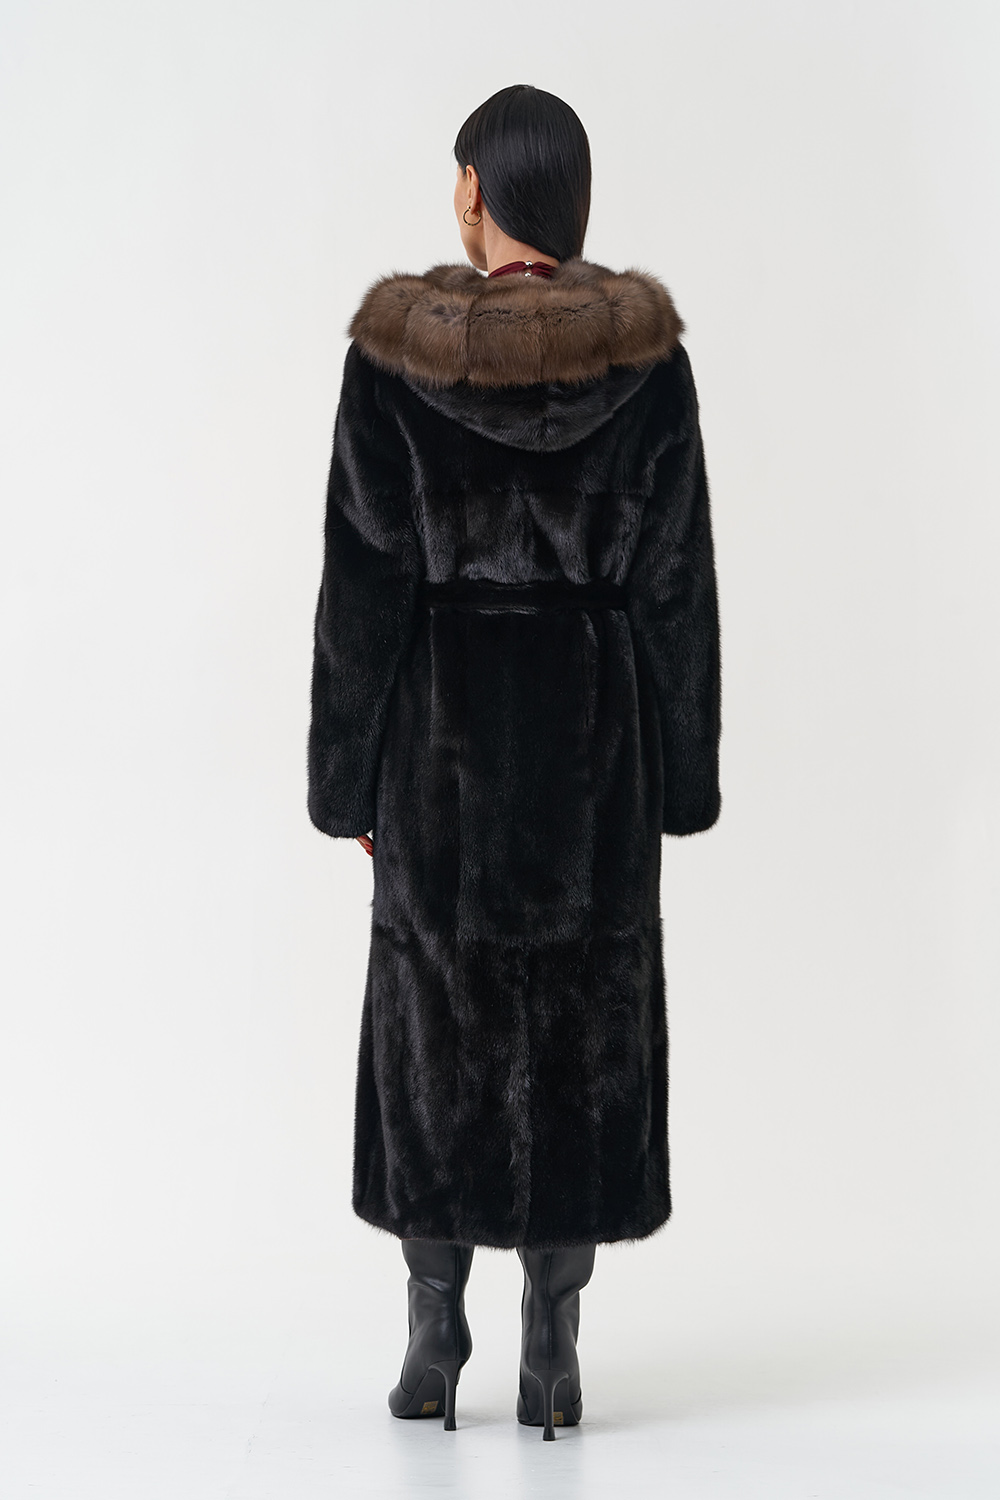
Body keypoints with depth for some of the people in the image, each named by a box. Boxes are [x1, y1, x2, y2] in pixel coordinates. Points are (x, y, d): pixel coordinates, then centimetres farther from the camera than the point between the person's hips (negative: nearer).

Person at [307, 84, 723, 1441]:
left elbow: (362, 573, -5)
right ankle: (551, 1351, 9)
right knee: (583, 1018, 7)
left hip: (446, 717, 0)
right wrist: (681, 773, 5)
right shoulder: (646, 352, -4)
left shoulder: (397, 347, -6)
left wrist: (350, 771, 2)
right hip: (593, 717, 1)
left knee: (437, 1012, 11)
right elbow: (678, 573, -2)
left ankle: (434, 1339, 14)